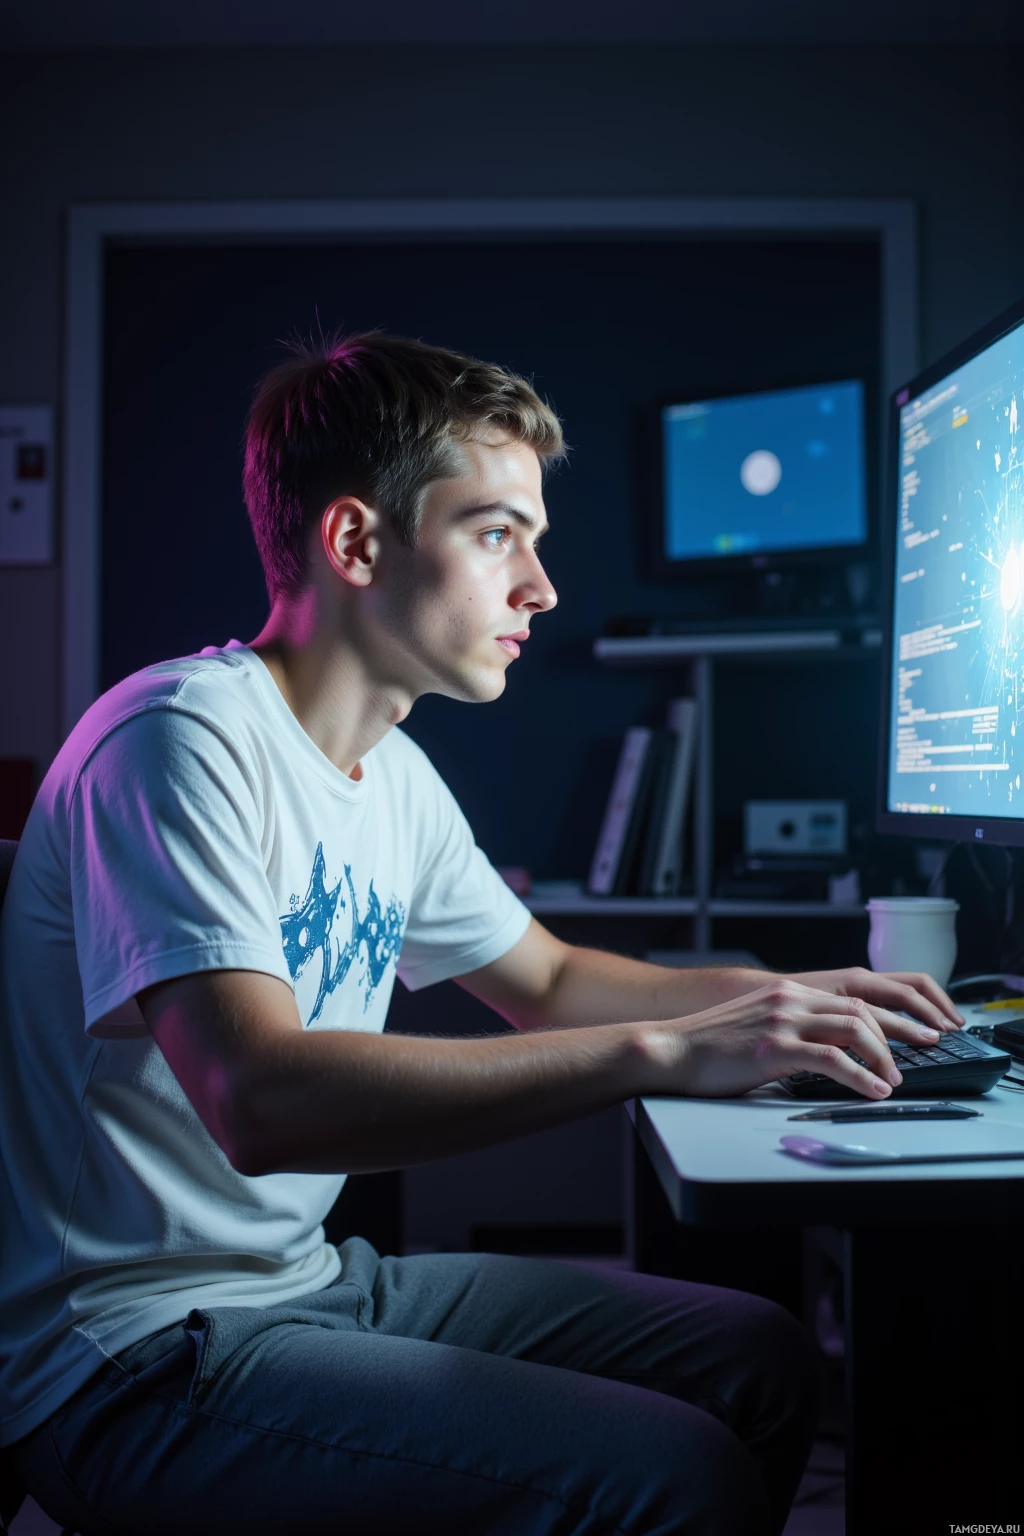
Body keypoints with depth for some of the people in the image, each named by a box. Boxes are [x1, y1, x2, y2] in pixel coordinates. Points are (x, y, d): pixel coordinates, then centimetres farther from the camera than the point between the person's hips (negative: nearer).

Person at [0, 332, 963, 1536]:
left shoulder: (392, 775, 9)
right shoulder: (180, 740, -19)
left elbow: (545, 983, 22)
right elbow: (261, 1100, -31)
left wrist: (777, 998, 5)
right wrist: (662, 1051, -31)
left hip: (313, 1281, 9)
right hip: (141, 1357, -8)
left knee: (761, 1361, 6)